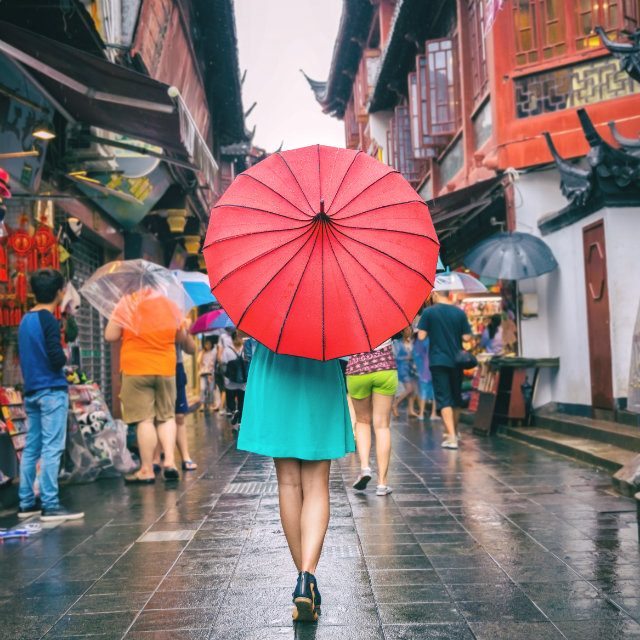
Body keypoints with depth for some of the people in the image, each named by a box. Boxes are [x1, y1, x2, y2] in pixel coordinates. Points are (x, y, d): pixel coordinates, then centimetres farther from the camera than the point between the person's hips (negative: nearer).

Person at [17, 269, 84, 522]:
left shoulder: (25, 320, 13)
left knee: (31, 448, 11)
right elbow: (57, 359, -18)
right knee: (52, 449, -7)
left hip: (31, 391, 8)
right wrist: (65, 355, 1)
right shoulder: (49, 321, -12)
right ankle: (50, 505, -7)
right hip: (51, 391, -8)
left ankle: (27, 503, 15)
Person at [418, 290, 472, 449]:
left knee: (444, 398, -3)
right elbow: (466, 337, -2)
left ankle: (451, 436, -13)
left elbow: (421, 336, -9)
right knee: (456, 397, 18)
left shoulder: (429, 312, -7)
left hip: (438, 360, -3)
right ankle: (454, 432, 32)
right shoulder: (459, 312, -1)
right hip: (456, 360, 3)